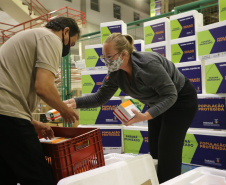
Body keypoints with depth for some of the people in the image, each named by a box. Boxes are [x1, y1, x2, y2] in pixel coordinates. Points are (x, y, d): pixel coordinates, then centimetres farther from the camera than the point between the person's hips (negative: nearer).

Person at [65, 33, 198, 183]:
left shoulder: (147, 63, -35)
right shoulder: (115, 73, -13)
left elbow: (170, 95, -32)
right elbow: (100, 97, -8)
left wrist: (145, 116, -43)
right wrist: (75, 102, -23)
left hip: (180, 99, -7)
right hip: (158, 103, 7)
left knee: (168, 153, -9)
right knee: (155, 151, 9)